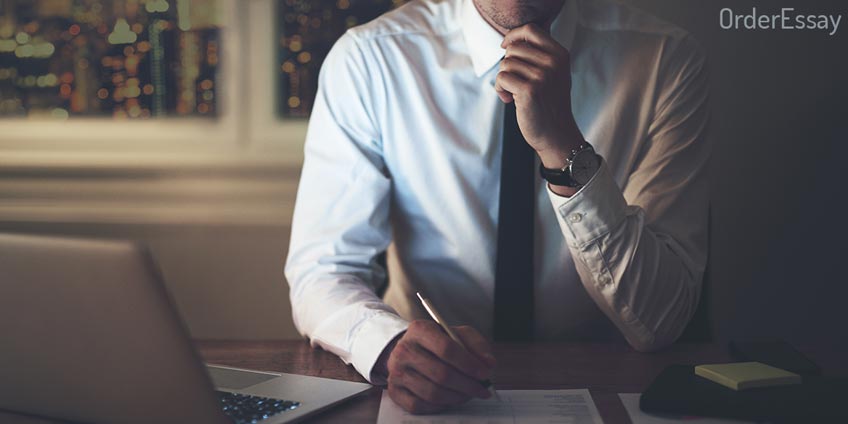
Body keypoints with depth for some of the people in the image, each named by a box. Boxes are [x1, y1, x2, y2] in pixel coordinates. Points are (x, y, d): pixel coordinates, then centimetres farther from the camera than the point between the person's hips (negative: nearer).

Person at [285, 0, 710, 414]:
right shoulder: (369, 58, -10)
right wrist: (391, 346, -31)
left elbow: (658, 323, -15)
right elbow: (319, 270, -9)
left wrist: (564, 146, -28)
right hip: (426, 402, 0)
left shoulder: (666, 59, -10)